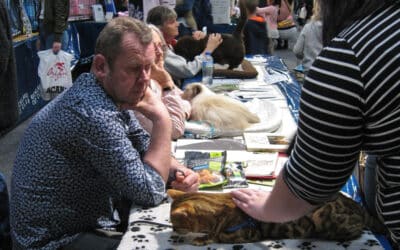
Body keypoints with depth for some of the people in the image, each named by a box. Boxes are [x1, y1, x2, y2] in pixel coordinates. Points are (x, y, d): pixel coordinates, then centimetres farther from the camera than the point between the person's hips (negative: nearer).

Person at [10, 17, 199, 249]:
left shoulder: (114, 93, -3)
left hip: (92, 219, 8)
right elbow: (149, 192, -24)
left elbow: (144, 145, 7)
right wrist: (162, 119, -21)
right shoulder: (93, 114, -30)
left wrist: (178, 170, -11)